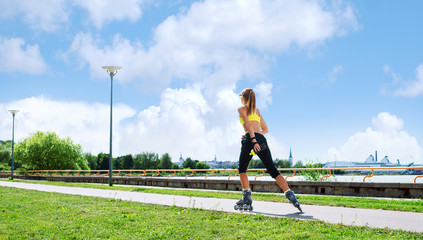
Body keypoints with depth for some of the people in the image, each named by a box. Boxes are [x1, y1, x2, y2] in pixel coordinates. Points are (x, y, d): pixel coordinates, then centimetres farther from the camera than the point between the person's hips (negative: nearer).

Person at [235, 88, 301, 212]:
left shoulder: (241, 109, 8)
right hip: (262, 140, 5)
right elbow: (265, 129, 28)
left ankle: (247, 199, 3)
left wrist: (253, 139, -20)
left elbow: (248, 124, -10)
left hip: (250, 140, -5)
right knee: (273, 170, 0)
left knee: (242, 169, 12)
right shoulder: (256, 110, 27)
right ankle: (291, 196, -14)